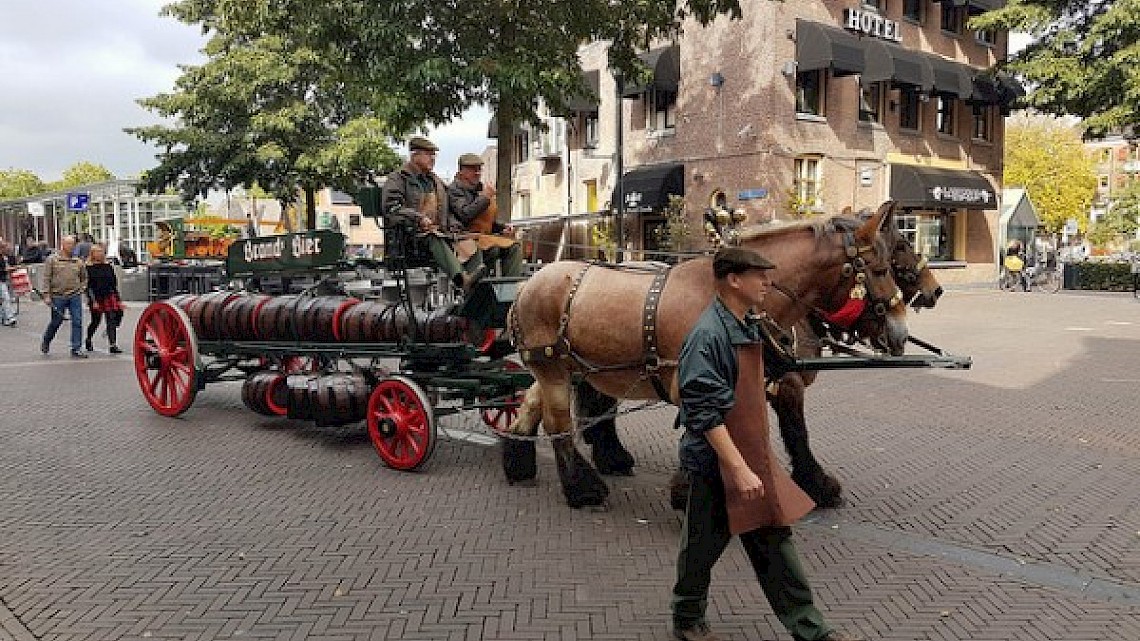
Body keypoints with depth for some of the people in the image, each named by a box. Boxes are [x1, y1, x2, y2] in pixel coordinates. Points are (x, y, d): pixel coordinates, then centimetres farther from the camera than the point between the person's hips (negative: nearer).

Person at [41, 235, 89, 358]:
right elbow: (46, 278, -2)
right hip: (58, 296, -3)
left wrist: (81, 289, 9)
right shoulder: (52, 259, 0)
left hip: (75, 297, 3)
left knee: (77, 322, -4)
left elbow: (84, 278, 22)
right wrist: (47, 295, -7)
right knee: (56, 321, 7)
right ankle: (46, 341, 35)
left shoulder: (78, 261, 9)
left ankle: (76, 349, 1)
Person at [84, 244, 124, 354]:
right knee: (95, 322, 9)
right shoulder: (89, 268, -3)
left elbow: (114, 283, 13)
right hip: (96, 298, -3)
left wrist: (118, 299, 11)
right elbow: (88, 286, -5)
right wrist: (93, 301, -13)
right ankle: (88, 341, 34)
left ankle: (112, 345, -9)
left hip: (109, 297, 3)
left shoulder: (109, 266, 9)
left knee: (112, 321, -7)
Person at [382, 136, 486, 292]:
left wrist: (455, 226, 11)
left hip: (440, 231, 6)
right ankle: (461, 279, -62)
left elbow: (448, 210, 32)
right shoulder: (397, 179, 7)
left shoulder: (435, 181, 29)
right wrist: (419, 219, -20)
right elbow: (391, 207, -8)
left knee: (470, 244, -22)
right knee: (434, 239, -40)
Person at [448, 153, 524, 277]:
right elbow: (465, 215, -21)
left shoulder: (480, 189, 23)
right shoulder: (454, 189, -2)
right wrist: (485, 198, -13)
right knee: (493, 249, -32)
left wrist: (503, 227, 11)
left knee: (514, 247, -11)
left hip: (484, 235, 8)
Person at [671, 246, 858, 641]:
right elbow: (705, 413, -25)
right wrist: (739, 470, -26)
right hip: (717, 462, -9)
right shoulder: (708, 335, -23)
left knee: (774, 540, 14)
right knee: (704, 545, 10)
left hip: (751, 455, 9)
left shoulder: (745, 327, 6)